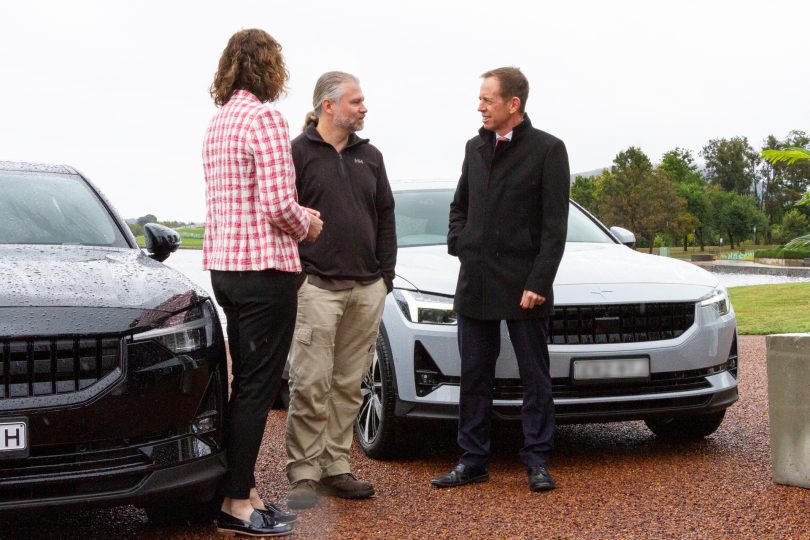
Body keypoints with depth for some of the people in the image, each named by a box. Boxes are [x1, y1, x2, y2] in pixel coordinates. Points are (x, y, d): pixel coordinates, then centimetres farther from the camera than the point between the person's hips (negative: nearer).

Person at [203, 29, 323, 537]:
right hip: (264, 265, -9)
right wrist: (307, 225, 0)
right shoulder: (265, 118, -13)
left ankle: (244, 489, 21)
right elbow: (279, 204, -20)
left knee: (246, 381, 15)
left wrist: (298, 217, 13)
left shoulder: (220, 120, 15)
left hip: (224, 263, 9)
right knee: (258, 386, -2)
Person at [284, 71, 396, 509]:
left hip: (367, 289, 6)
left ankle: (335, 468, 17)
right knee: (311, 386, -6)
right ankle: (304, 474, 1)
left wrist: (385, 274, 12)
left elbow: (385, 217, 19)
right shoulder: (298, 153, -1)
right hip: (317, 287, -6)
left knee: (349, 386, 9)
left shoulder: (370, 157, 17)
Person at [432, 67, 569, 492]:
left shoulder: (547, 149, -5)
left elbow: (555, 226, -9)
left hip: (523, 285, -5)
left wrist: (538, 282, -14)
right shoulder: (475, 147, 12)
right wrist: (458, 246, 8)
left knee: (535, 377, 4)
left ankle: (537, 461, 13)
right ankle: (472, 460, 16)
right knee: (474, 377, 8)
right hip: (475, 283, 5)